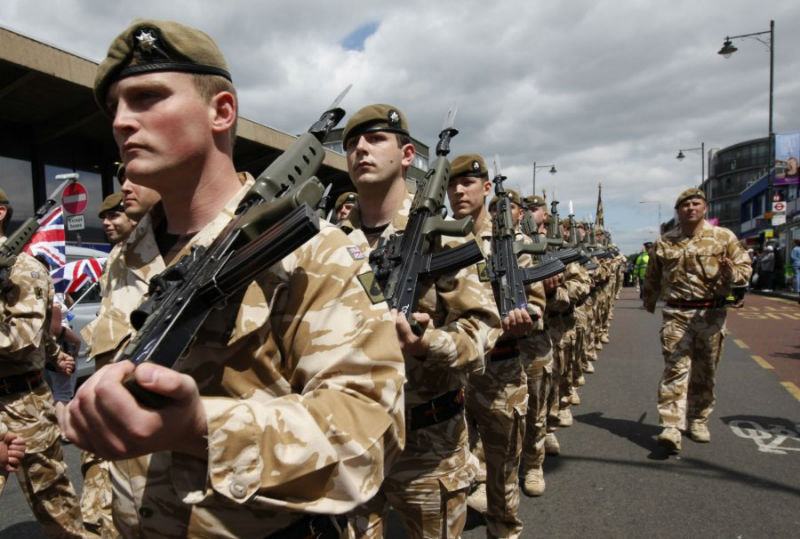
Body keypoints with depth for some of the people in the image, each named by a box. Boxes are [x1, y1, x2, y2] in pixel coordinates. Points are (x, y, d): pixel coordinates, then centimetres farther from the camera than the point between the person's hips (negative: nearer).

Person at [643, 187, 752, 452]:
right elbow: (652, 276, 21)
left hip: (711, 313, 1)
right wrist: (649, 301, 30)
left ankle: (698, 420, 28)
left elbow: (745, 267, 4)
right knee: (675, 368, -10)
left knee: (705, 371, 10)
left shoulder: (724, 237, 4)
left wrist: (731, 273, -18)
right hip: (676, 314, -1)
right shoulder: (664, 242, 7)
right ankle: (672, 427, -14)